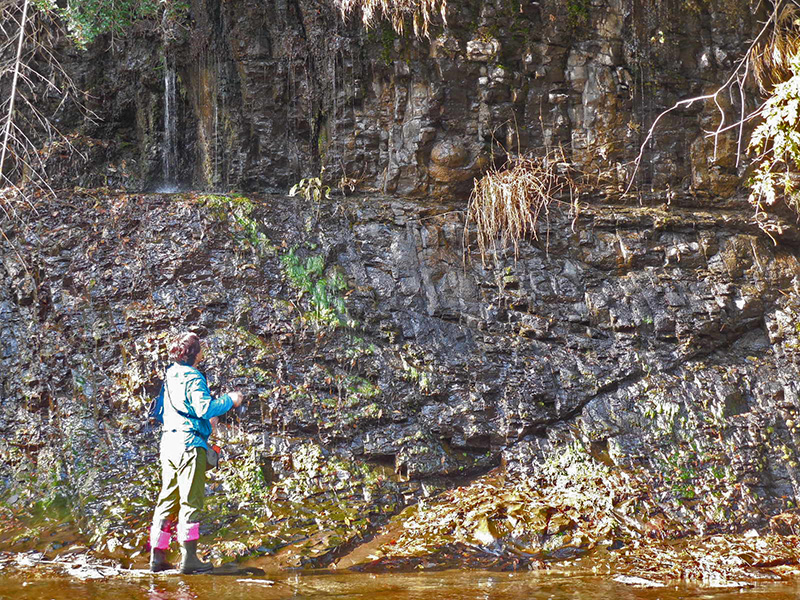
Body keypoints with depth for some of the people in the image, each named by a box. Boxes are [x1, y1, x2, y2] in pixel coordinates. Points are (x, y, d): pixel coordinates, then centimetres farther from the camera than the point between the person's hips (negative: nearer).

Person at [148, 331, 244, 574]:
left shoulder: (169, 376, 15)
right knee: (190, 500, -4)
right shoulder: (193, 377, -11)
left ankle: (157, 556, 10)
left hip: (168, 442, 8)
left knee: (167, 499, 11)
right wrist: (230, 400, -7)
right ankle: (188, 558, -4)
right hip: (189, 444, -8)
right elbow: (205, 408, -23)